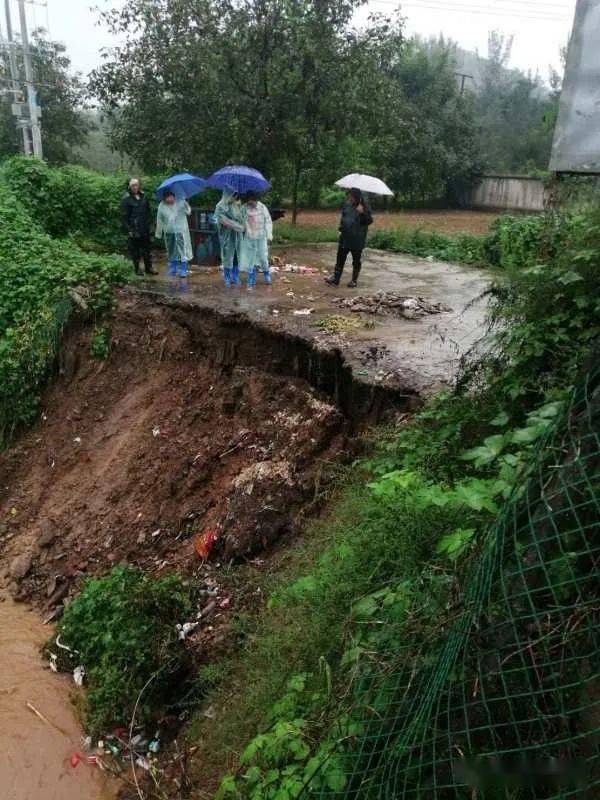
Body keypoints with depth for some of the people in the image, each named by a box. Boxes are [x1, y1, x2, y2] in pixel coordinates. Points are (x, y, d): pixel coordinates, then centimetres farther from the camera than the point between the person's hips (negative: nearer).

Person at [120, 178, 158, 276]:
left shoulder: (143, 196, 9)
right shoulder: (126, 199, -6)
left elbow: (148, 211, 18)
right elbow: (124, 216, -7)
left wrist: (149, 222, 8)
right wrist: (129, 229, -13)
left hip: (145, 228, 5)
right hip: (134, 229, -5)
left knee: (147, 248, 9)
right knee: (135, 249, 2)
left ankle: (149, 267, 18)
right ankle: (137, 268, 12)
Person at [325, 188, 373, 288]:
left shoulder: (364, 207, -10)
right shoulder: (346, 205, 5)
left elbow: (369, 221, -17)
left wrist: (362, 213, -30)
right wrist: (341, 229, 12)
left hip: (357, 239, -5)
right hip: (345, 238, 5)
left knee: (356, 261, 8)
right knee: (340, 259, 6)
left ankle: (354, 281, 19)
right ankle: (335, 279, 11)